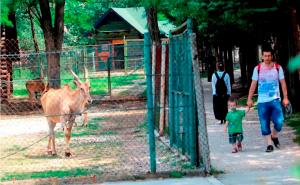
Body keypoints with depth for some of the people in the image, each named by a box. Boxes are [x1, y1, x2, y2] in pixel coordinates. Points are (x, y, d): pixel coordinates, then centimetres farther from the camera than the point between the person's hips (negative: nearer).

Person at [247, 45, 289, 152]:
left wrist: (285, 98, 1)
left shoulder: (278, 68, 3)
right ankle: (269, 144, 11)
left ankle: (274, 136, 16)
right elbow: (253, 84, 5)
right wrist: (249, 99, 2)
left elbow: (283, 83, 6)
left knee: (279, 122, -12)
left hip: (275, 100, 0)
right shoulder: (257, 69, 2)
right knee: (264, 125, 0)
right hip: (262, 101, 1)